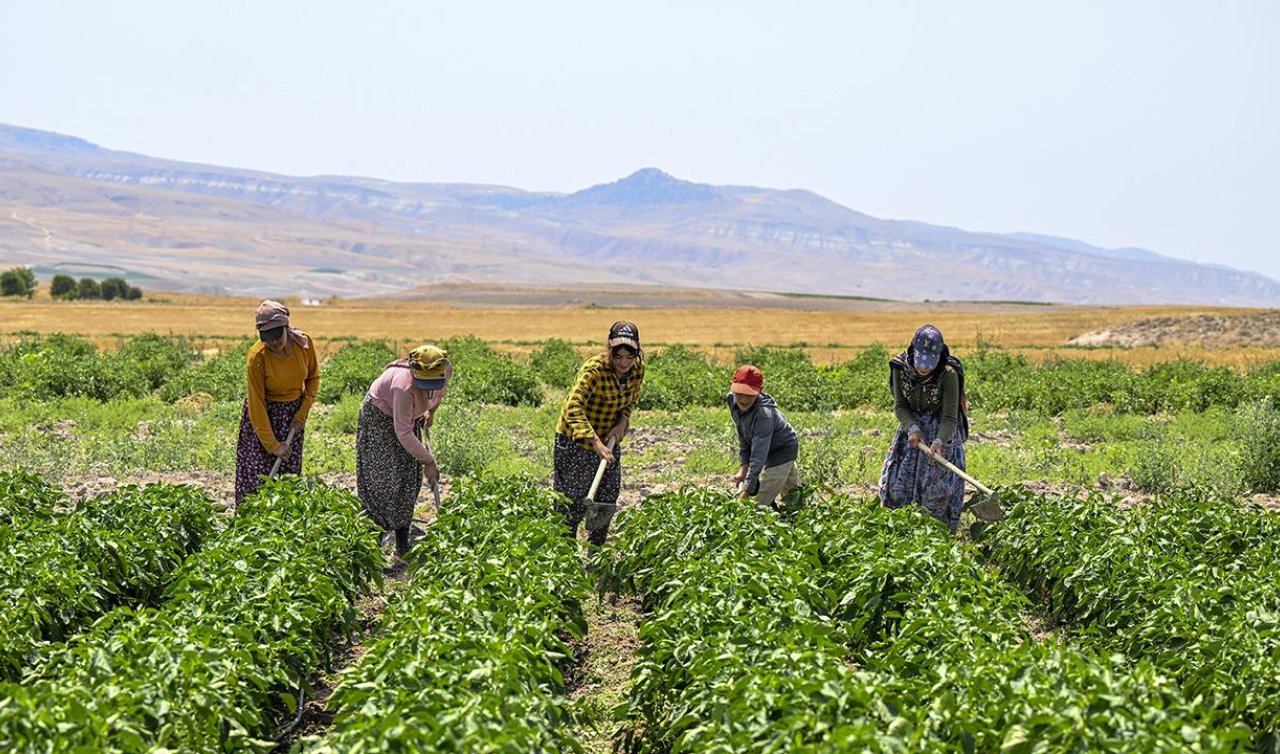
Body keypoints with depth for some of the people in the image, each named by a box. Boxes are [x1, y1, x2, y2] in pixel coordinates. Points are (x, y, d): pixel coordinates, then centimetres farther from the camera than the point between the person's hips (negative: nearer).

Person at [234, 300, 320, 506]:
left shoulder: (303, 342, -15)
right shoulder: (257, 357, -25)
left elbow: (313, 377, 4)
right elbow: (256, 404, -20)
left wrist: (303, 413, -5)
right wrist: (272, 444, -20)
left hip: (293, 414, 3)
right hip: (263, 415, -3)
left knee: (290, 472, 3)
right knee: (258, 474, -7)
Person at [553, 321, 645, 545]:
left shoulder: (638, 369, -8)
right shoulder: (594, 370, -28)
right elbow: (573, 408, -39)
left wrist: (623, 422, -8)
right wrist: (596, 443, -47)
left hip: (609, 440, 6)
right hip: (576, 440, -6)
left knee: (607, 502, 11)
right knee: (574, 502, -1)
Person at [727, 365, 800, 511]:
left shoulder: (764, 413, -37)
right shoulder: (732, 400, -16)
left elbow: (759, 455, -39)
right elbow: (742, 436, -4)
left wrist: (747, 490, -43)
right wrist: (744, 467, -11)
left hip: (783, 450, -8)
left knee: (760, 504, -14)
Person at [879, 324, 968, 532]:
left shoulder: (948, 374, -24)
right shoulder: (900, 368, -14)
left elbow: (949, 417, -24)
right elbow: (899, 406, -8)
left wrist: (939, 441, -41)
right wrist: (912, 428, -25)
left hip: (941, 430, -4)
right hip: (912, 426, 4)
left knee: (938, 485, -8)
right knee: (898, 480, 7)